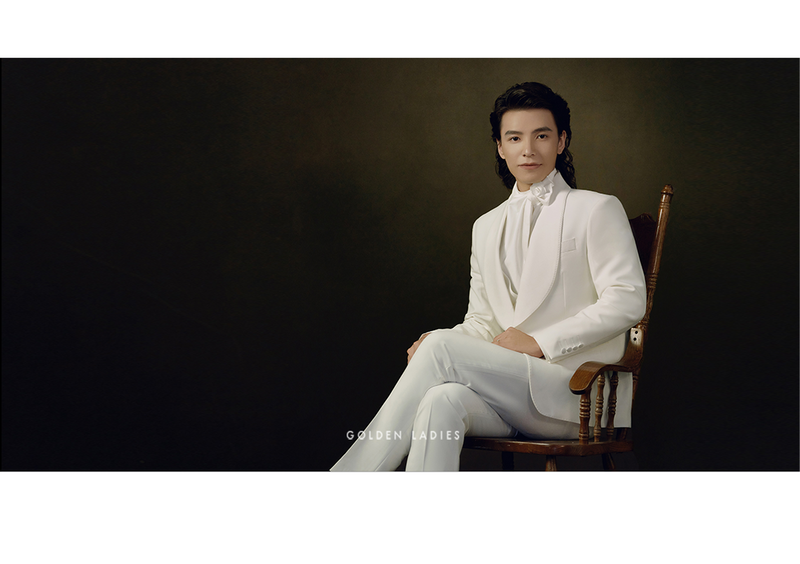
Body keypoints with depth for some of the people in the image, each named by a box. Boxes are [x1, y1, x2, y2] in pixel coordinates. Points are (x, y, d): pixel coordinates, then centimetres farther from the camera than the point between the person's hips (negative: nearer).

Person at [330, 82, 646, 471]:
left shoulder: (597, 210, 4)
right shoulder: (486, 227, 22)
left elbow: (627, 301, -6)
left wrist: (540, 342, -12)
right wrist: (434, 348, -4)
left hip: (579, 392, -4)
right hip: (509, 390, 4)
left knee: (441, 345, -25)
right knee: (442, 401, -32)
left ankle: (350, 478, -22)